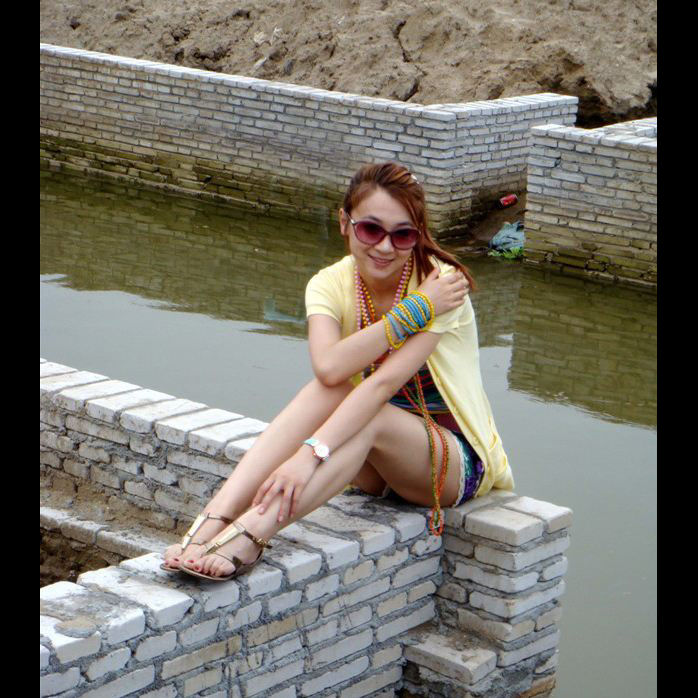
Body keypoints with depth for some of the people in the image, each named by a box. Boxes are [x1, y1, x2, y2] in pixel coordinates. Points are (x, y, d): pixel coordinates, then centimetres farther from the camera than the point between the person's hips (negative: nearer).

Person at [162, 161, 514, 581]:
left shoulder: (441, 282, -19)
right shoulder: (331, 285, -7)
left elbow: (384, 381, -33)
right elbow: (328, 367, -29)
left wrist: (311, 452, -45)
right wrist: (414, 311, -29)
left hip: (458, 461, -4)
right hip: (376, 466, 4)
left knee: (369, 419, -35)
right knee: (328, 390, -28)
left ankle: (246, 538, -49)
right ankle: (214, 520, -41)